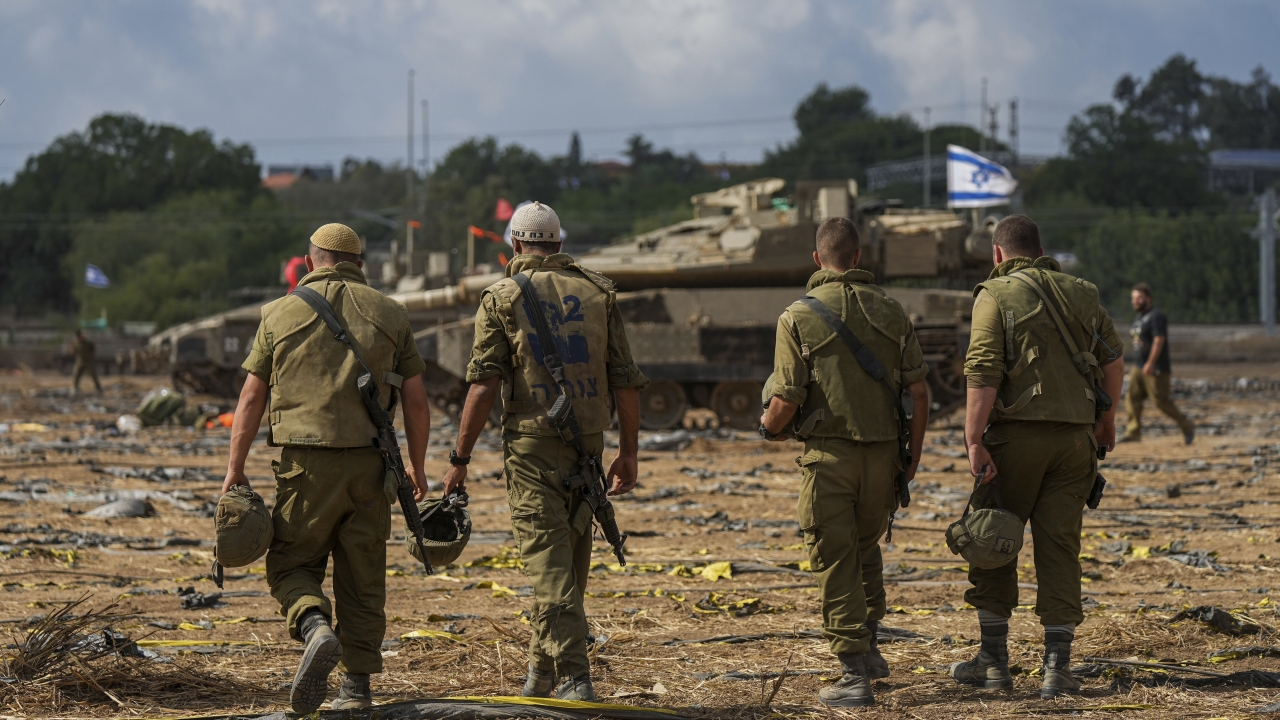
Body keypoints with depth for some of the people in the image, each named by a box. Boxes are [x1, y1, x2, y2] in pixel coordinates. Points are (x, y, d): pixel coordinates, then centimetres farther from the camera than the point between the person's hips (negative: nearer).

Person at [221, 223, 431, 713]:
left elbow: (252, 397, 3)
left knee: (291, 564, 9)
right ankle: (357, 686, 10)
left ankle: (315, 628, -20)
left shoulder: (281, 313, 4)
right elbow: (415, 399, 6)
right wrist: (417, 468, 15)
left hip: (306, 462, -2)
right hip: (368, 465, 2)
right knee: (362, 576, 9)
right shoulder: (389, 314, 7)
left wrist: (234, 469, 7)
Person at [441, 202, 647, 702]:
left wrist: (460, 458, -5)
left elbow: (484, 384, -8)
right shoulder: (597, 293, 8)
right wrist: (627, 454, 12)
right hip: (587, 443, 3)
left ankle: (573, 677, -16)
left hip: (532, 441, -3)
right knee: (570, 559, 15)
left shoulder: (502, 298, -1)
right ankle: (542, 671, 26)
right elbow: (626, 381, 5)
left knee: (549, 562, -5)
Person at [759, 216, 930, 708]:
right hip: (882, 452, 4)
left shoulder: (798, 317, -7)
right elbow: (918, 393, 2)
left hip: (828, 453, -4)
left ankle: (855, 674, -1)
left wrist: (767, 427, 11)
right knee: (866, 547, 25)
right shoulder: (891, 312, 3)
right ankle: (869, 647, 28)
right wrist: (912, 456, 12)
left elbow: (786, 402, -11)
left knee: (836, 562, 2)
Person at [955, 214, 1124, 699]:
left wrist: (973, 443, -15)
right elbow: (1113, 359, 17)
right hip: (1075, 436, 4)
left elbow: (983, 374, -14)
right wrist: (1106, 418, 30)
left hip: (1017, 431, -4)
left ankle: (994, 662, 9)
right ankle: (1057, 668, 0)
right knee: (1059, 546, 5)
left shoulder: (996, 296, -4)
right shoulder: (1079, 293, 11)